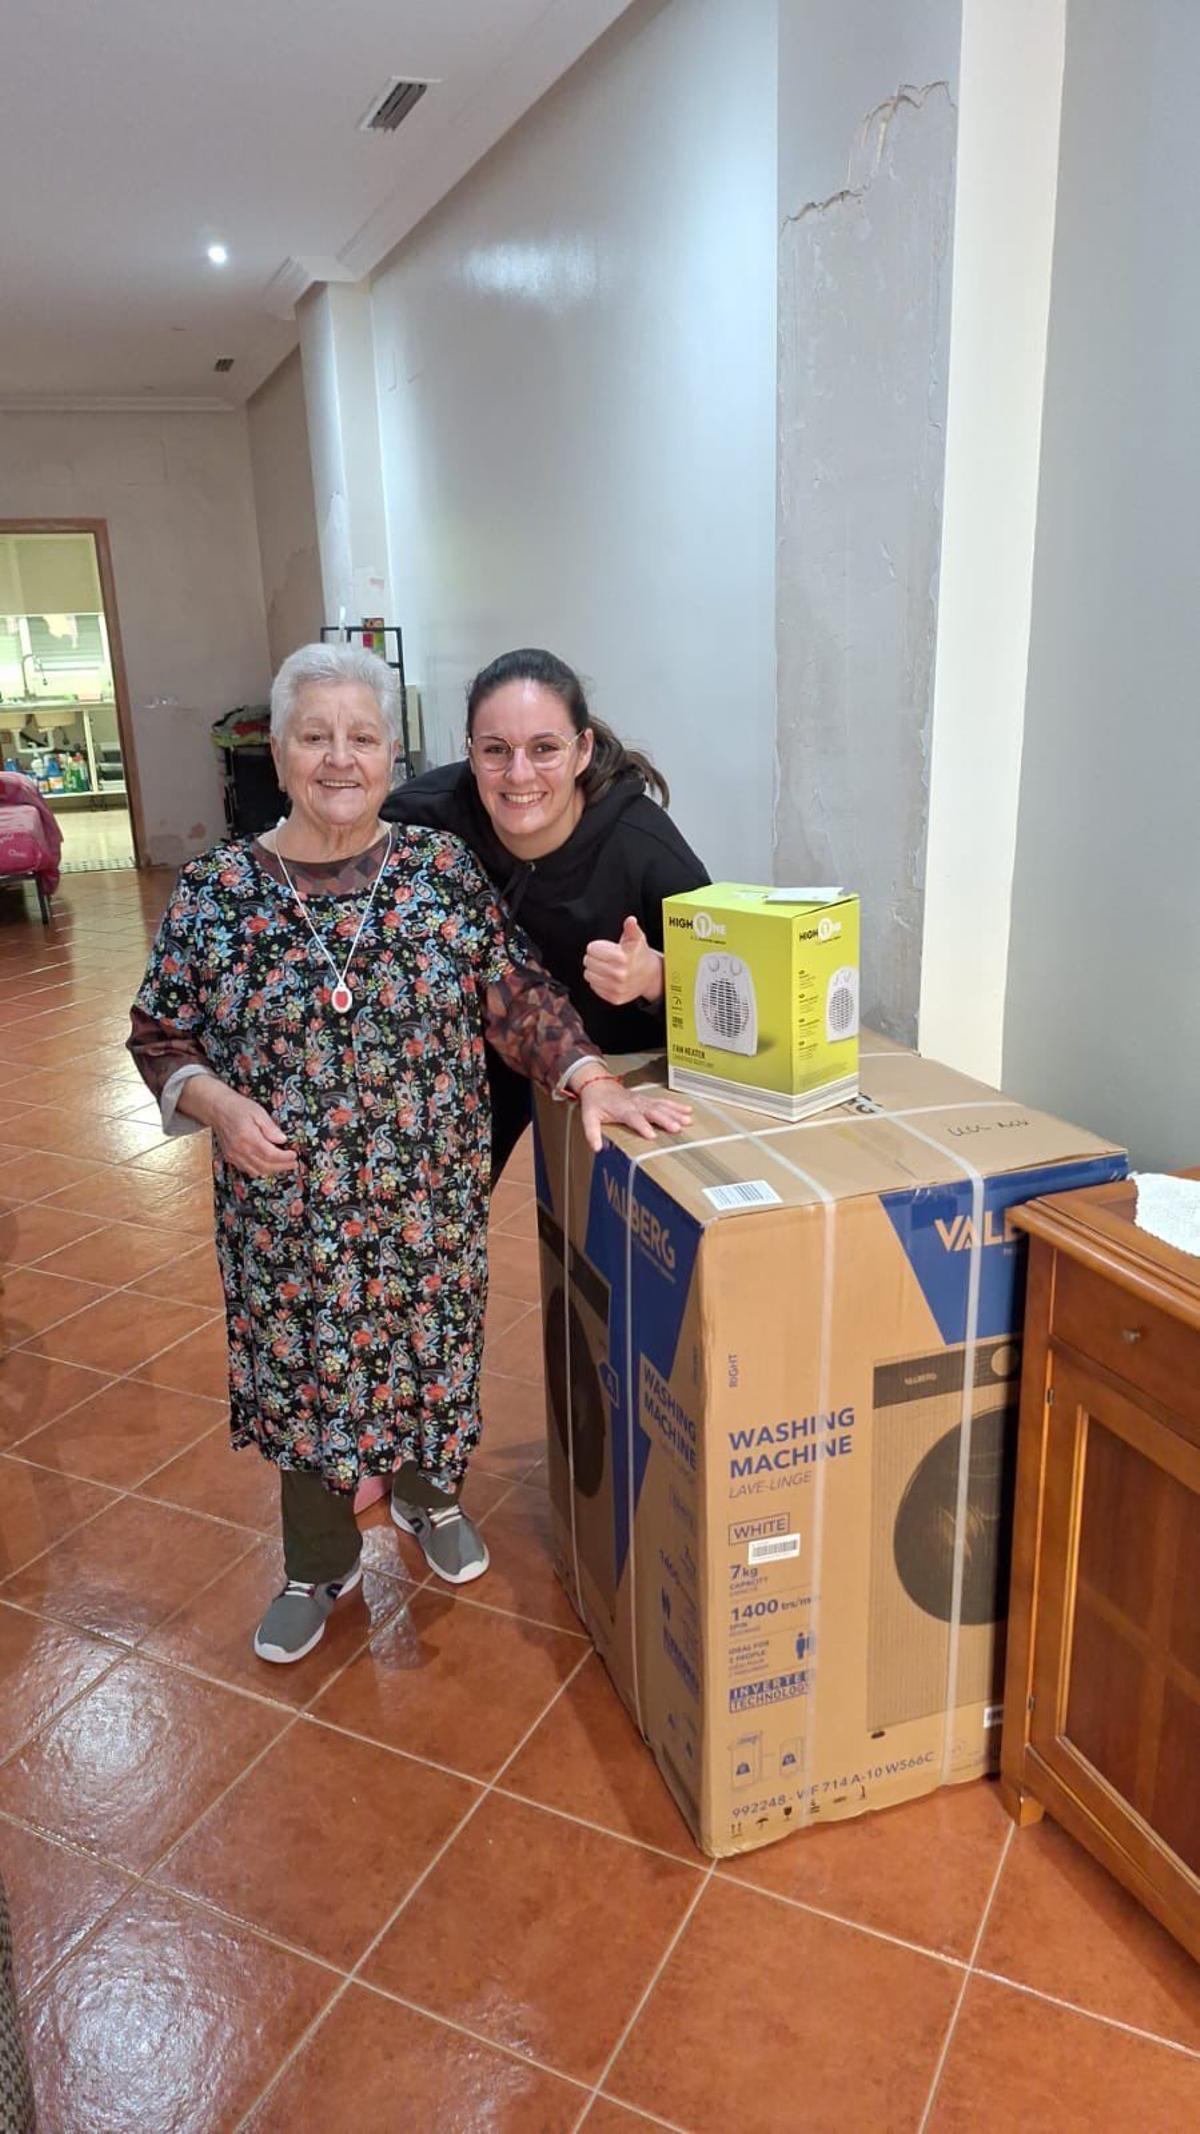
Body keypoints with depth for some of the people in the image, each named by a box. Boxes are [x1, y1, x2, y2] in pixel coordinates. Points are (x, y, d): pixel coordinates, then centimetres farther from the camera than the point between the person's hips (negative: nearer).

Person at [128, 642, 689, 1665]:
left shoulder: (444, 870, -5)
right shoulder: (214, 889, -6)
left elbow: (522, 997, -5)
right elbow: (160, 1035, 0)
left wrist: (595, 1082, -17)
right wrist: (220, 1104, -17)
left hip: (426, 1198, 1)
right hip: (286, 1210, 0)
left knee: (430, 1351, 18)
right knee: (301, 1373, 14)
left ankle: (427, 1495, 49)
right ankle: (319, 1565, 39)